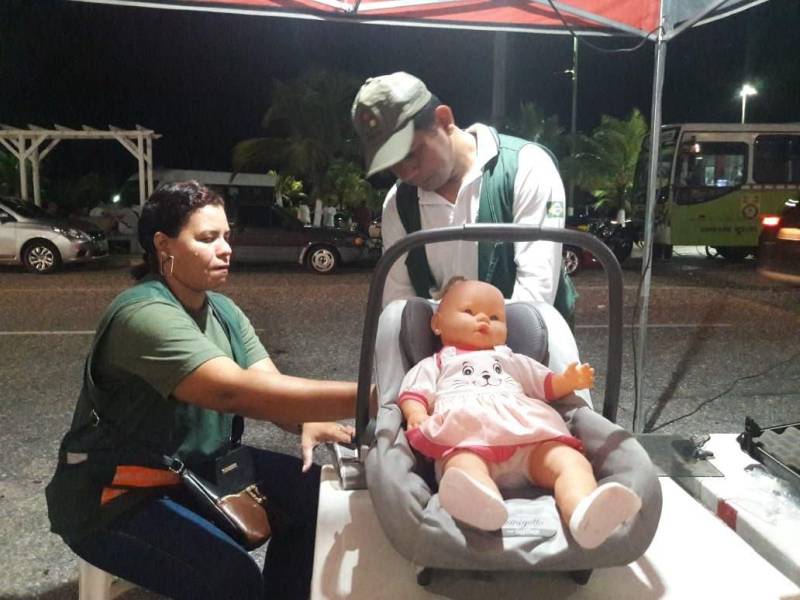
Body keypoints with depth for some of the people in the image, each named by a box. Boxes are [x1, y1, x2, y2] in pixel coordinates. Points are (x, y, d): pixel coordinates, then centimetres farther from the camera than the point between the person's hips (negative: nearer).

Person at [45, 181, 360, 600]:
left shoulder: (222, 310, 1)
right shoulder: (146, 315, -27)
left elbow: (270, 385, -7)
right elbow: (236, 392, -40)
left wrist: (309, 423, -30)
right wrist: (365, 397, -46)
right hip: (116, 497, -8)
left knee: (310, 493, -5)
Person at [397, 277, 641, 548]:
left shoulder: (512, 360, 44)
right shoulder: (434, 364, 33)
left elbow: (547, 385, 39)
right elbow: (414, 394, 16)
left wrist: (569, 380, 15)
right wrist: (417, 416, -8)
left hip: (529, 432, 3)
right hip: (466, 435, -3)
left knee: (571, 459, -28)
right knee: (464, 464, -40)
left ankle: (585, 513, -56)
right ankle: (481, 503, -70)